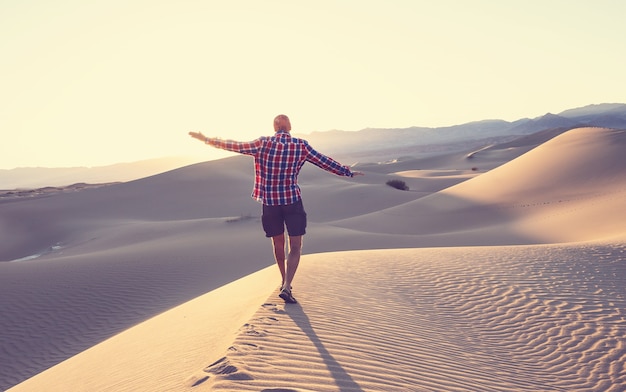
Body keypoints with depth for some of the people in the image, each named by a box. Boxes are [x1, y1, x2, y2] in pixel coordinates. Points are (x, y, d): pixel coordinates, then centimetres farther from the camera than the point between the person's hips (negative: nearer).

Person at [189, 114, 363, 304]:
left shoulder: (263, 144, -4)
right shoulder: (300, 145, -4)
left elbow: (234, 146, 1)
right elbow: (325, 162, 2)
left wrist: (206, 139, 12)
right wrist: (348, 172, 16)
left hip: (269, 201, 2)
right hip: (293, 201, -2)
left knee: (278, 243, 18)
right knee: (295, 247, 3)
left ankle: (285, 282, 32)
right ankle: (286, 287, -10)